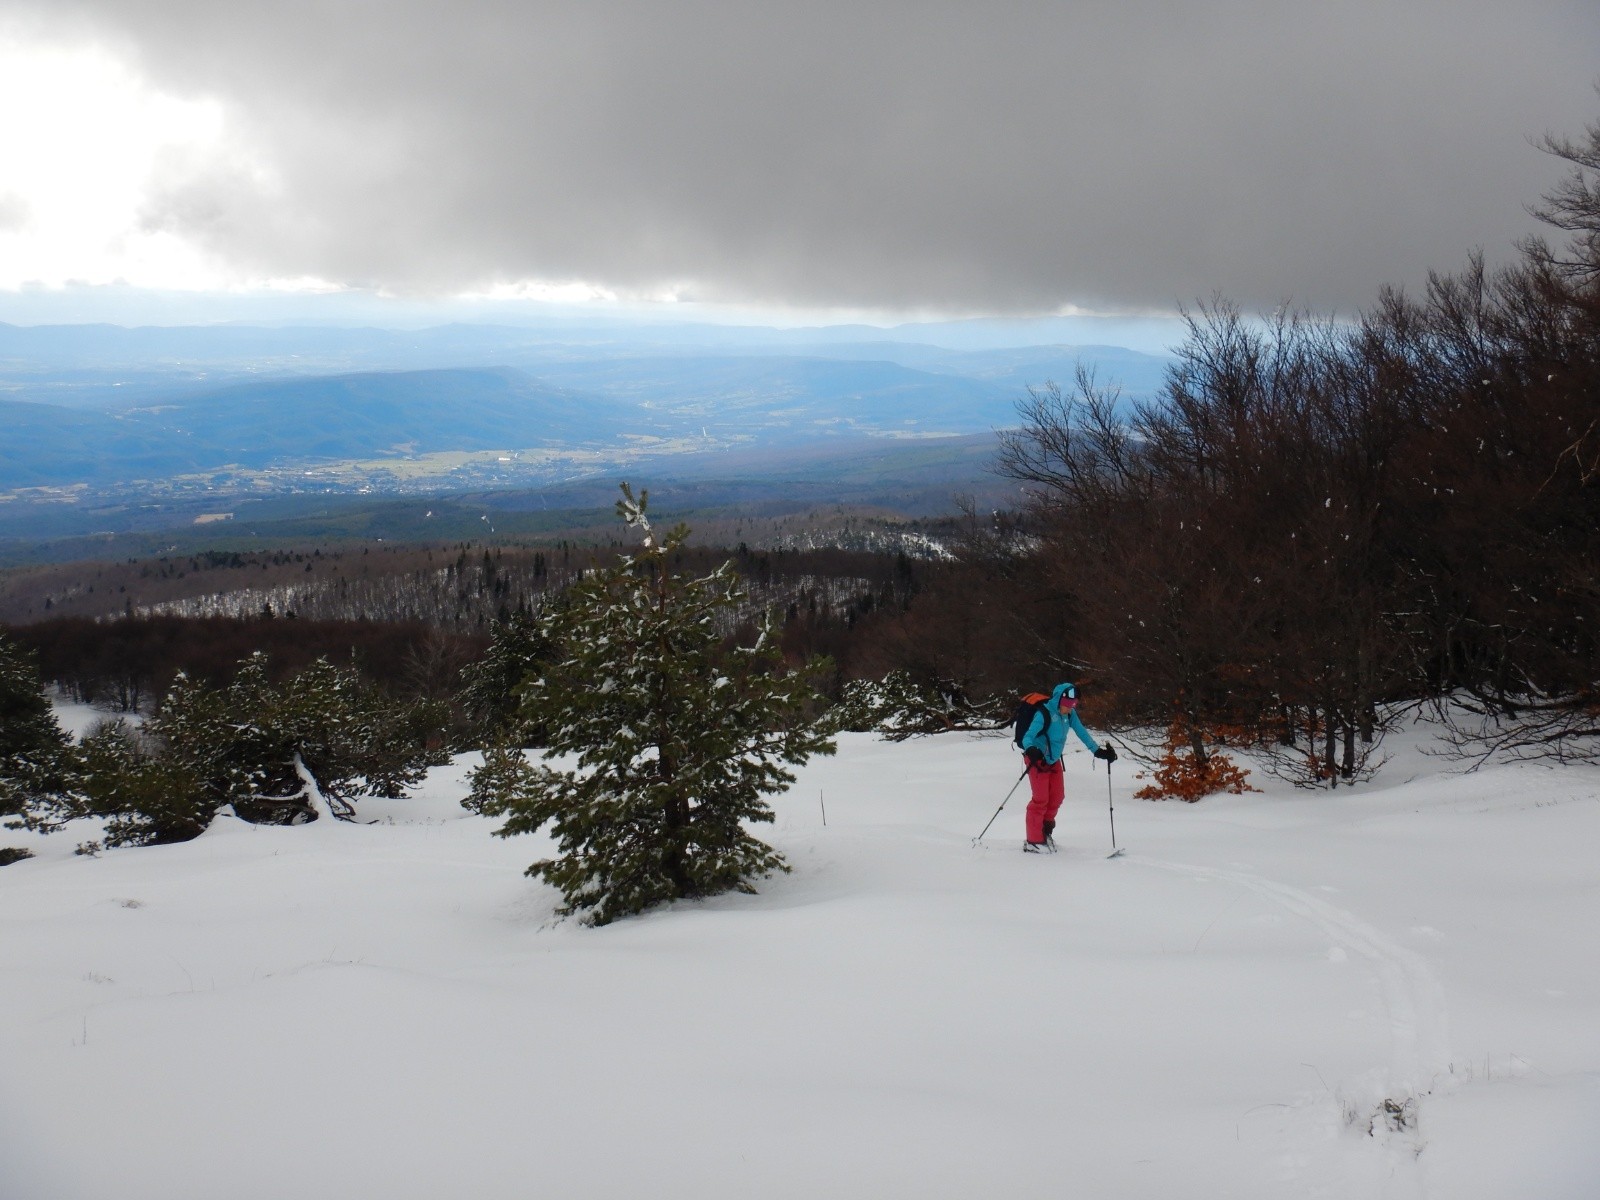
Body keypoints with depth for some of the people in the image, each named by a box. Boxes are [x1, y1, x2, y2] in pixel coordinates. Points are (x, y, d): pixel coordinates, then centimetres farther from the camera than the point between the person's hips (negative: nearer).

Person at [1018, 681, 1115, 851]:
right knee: (1041, 799, -7)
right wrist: (1031, 750, -51)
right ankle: (1034, 841, 1)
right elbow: (1028, 737, -31)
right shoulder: (1044, 714, -26)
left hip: (1054, 760, 7)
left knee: (1057, 797, 11)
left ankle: (1046, 831, 31)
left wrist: (1098, 751, -5)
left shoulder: (1069, 714, -6)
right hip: (1038, 760, -7)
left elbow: (1082, 733, 0)